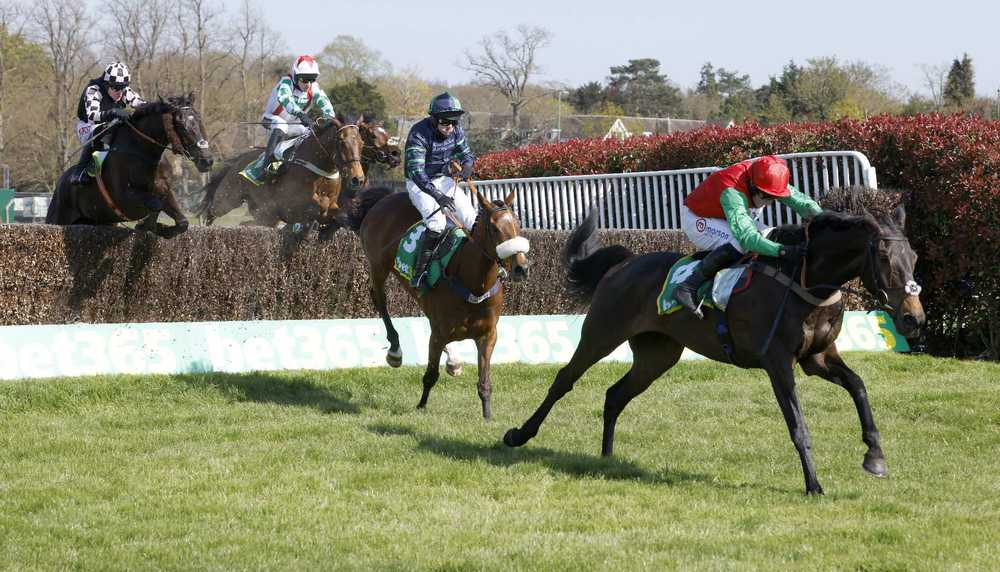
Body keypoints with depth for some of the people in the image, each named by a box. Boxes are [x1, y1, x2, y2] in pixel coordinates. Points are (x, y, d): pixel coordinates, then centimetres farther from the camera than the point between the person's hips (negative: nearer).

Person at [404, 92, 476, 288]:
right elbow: (416, 171, -33)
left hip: (444, 180, 6)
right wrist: (437, 195, -44)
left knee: (471, 218, -4)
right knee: (436, 224, -28)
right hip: (419, 183, -6)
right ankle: (419, 270, -22)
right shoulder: (419, 134, -27)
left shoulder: (456, 131, -7)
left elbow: (466, 153, 6)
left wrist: (466, 166, -21)